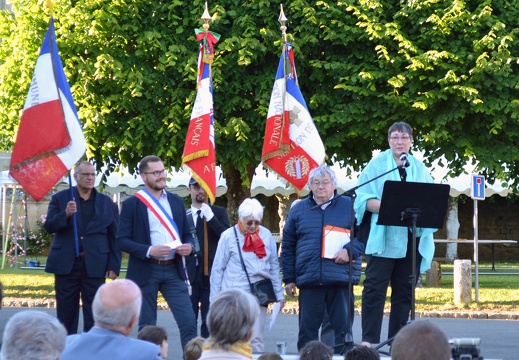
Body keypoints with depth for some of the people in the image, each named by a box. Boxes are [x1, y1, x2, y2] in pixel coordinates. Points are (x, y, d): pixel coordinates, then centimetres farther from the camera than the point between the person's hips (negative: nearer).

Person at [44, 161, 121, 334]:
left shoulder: (107, 204, 7)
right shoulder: (60, 199, 7)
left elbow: (115, 237, 6)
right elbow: (49, 226, -3)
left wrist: (114, 266, -1)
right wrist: (65, 214, -21)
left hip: (94, 265, 0)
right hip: (66, 264, 0)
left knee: (93, 313, 0)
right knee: (66, 313, 5)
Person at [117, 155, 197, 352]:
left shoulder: (176, 201, 12)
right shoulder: (132, 204, -2)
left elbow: (186, 233, 18)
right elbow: (122, 239, -7)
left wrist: (189, 246, -5)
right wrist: (150, 251, -20)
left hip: (173, 269, 3)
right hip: (146, 271, -3)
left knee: (188, 321, -5)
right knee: (147, 326, 5)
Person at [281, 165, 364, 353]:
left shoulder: (350, 206, 7)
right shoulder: (298, 210, 12)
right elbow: (287, 247, 13)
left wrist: (350, 250, -13)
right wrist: (289, 278, 9)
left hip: (341, 280, -1)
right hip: (309, 280, 1)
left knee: (343, 328, 0)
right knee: (307, 330, 4)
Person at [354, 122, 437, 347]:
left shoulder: (419, 168, 14)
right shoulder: (378, 165, 3)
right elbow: (364, 198, -4)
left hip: (412, 238, 4)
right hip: (383, 237, -4)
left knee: (404, 290, 5)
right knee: (375, 287, -8)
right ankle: (369, 338, -6)